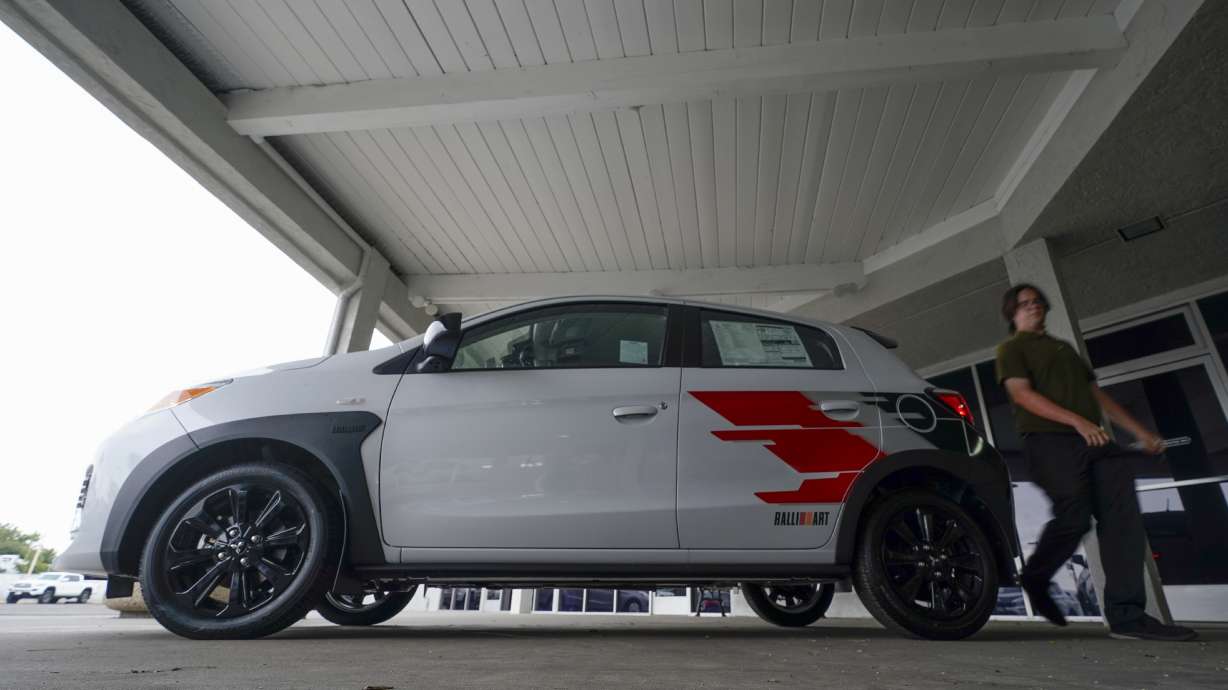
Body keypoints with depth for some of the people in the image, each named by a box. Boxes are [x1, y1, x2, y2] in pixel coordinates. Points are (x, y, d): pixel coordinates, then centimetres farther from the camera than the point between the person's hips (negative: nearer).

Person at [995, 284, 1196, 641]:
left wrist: (1139, 431, 19)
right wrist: (1076, 421, -19)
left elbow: (1096, 394, 29)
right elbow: (1022, 394, -8)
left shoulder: (1064, 347, 31)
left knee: (1122, 519, -6)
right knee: (1074, 518, -16)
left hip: (1095, 441, 7)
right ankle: (1035, 578, 9)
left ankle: (1126, 615, -6)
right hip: (1051, 441, -7)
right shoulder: (1012, 348, 7)